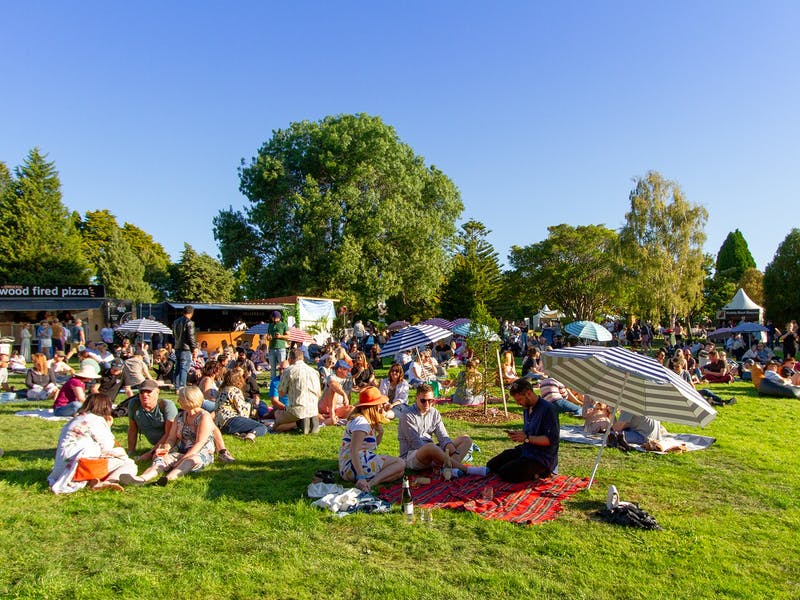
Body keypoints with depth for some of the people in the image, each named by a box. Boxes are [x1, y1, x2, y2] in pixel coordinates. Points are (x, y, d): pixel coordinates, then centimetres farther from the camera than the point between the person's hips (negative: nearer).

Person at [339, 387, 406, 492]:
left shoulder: (368, 421, 18)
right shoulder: (360, 421, -14)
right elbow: (354, 451, -26)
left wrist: (380, 433, 2)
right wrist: (361, 477, -34)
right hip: (354, 465, -10)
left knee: (398, 471, 6)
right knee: (400, 463, -10)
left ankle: (369, 483, -14)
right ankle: (369, 484, -28)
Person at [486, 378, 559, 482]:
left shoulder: (548, 409, -19)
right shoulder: (527, 408, 9)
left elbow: (551, 439, -23)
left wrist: (527, 438, -24)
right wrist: (518, 436, 0)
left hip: (542, 458, -10)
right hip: (526, 450, 10)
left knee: (505, 474, -21)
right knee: (491, 466, 8)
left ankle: (540, 472, -2)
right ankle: (535, 470, 12)